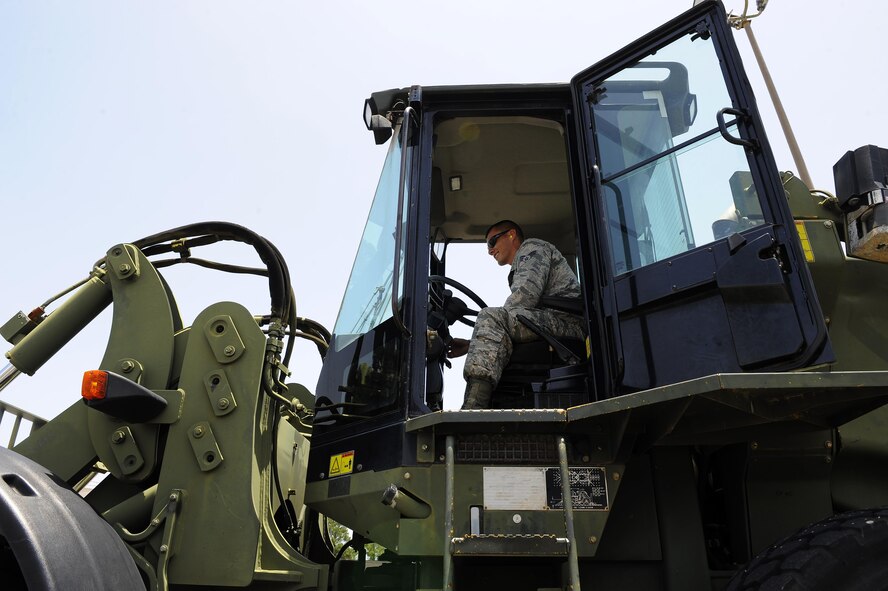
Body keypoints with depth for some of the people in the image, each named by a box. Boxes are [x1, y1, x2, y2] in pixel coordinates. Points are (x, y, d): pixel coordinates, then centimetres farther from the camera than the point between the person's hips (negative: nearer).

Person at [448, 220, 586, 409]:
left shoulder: (532, 247, 9)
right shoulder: (518, 271, 37)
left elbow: (528, 293, -11)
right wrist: (471, 344, 17)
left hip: (566, 321, -10)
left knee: (490, 317, -25)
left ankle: (473, 410, -45)